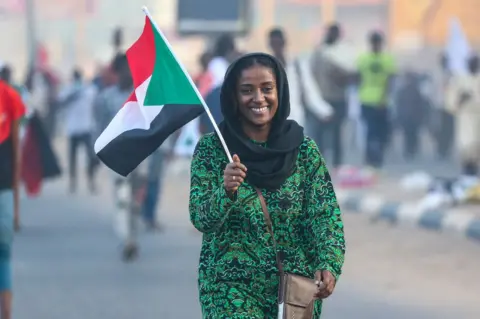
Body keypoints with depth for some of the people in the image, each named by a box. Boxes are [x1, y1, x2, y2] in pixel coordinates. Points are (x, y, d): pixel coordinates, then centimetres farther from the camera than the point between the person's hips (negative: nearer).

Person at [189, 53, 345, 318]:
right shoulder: (211, 149, -3)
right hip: (231, 283, -2)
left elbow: (324, 215, -4)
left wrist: (329, 265, -21)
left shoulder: (304, 150, 0)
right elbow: (201, 219, -8)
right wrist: (226, 192, -29)